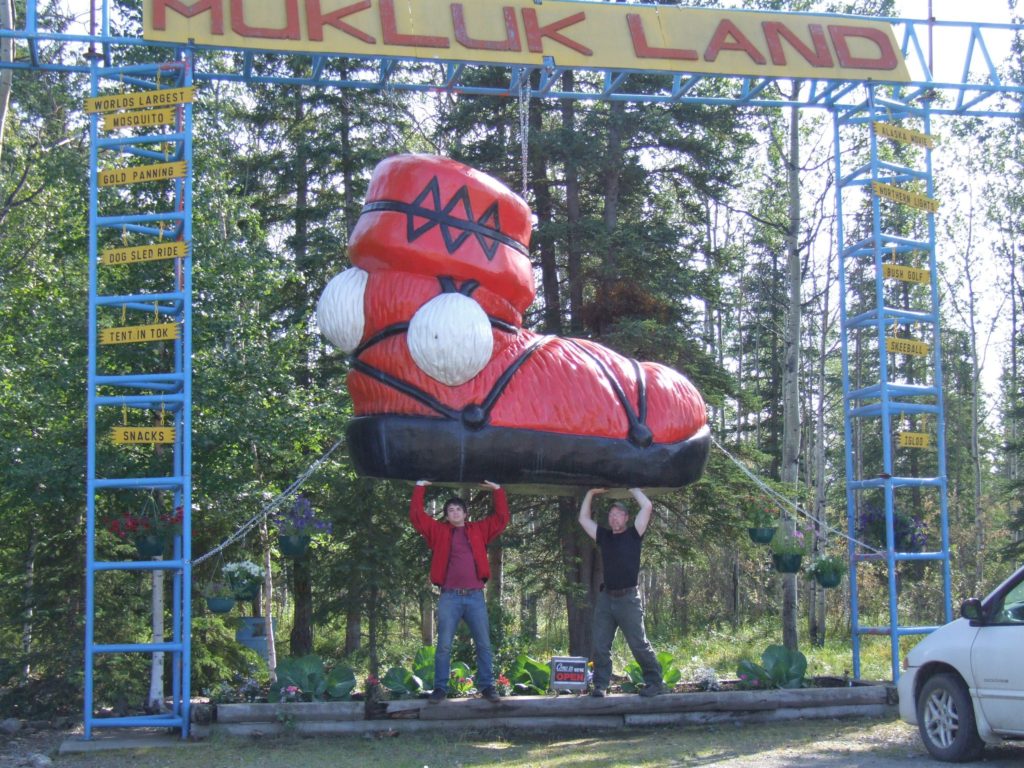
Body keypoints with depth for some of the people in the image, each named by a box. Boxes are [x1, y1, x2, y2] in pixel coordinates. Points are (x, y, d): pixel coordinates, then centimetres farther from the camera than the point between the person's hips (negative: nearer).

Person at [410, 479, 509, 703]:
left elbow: (502, 518, 16)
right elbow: (416, 516, 8)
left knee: (484, 644, 1)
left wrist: (498, 491, 13)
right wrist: (419, 488, 7)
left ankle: (487, 686, 6)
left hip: (475, 596, 1)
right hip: (449, 597, -1)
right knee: (444, 645, -2)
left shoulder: (478, 530, 16)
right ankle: (440, 688, 2)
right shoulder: (439, 531, 12)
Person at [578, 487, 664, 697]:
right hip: (606, 598, 4)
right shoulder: (603, 536, 13)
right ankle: (600, 685, 4)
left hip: (628, 598, -4)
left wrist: (631, 488, 2)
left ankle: (654, 683, 4)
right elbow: (583, 519, 20)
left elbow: (647, 506, -6)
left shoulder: (633, 534, 2)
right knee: (600, 645, 0)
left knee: (639, 644, -3)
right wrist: (591, 493, 14)